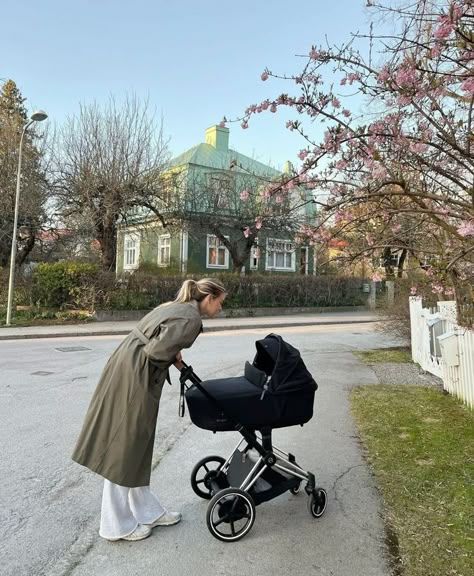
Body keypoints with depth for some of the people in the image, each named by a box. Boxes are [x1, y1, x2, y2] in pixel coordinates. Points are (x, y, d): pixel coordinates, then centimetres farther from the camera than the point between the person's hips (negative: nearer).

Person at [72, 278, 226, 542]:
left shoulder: (175, 306, 15)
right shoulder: (191, 319, -14)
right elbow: (157, 351, -21)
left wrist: (173, 355, 8)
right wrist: (175, 357, -2)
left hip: (125, 371, 10)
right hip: (134, 379, -10)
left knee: (136, 447, 17)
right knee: (124, 450, 5)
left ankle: (147, 511, 33)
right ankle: (117, 525, 22)